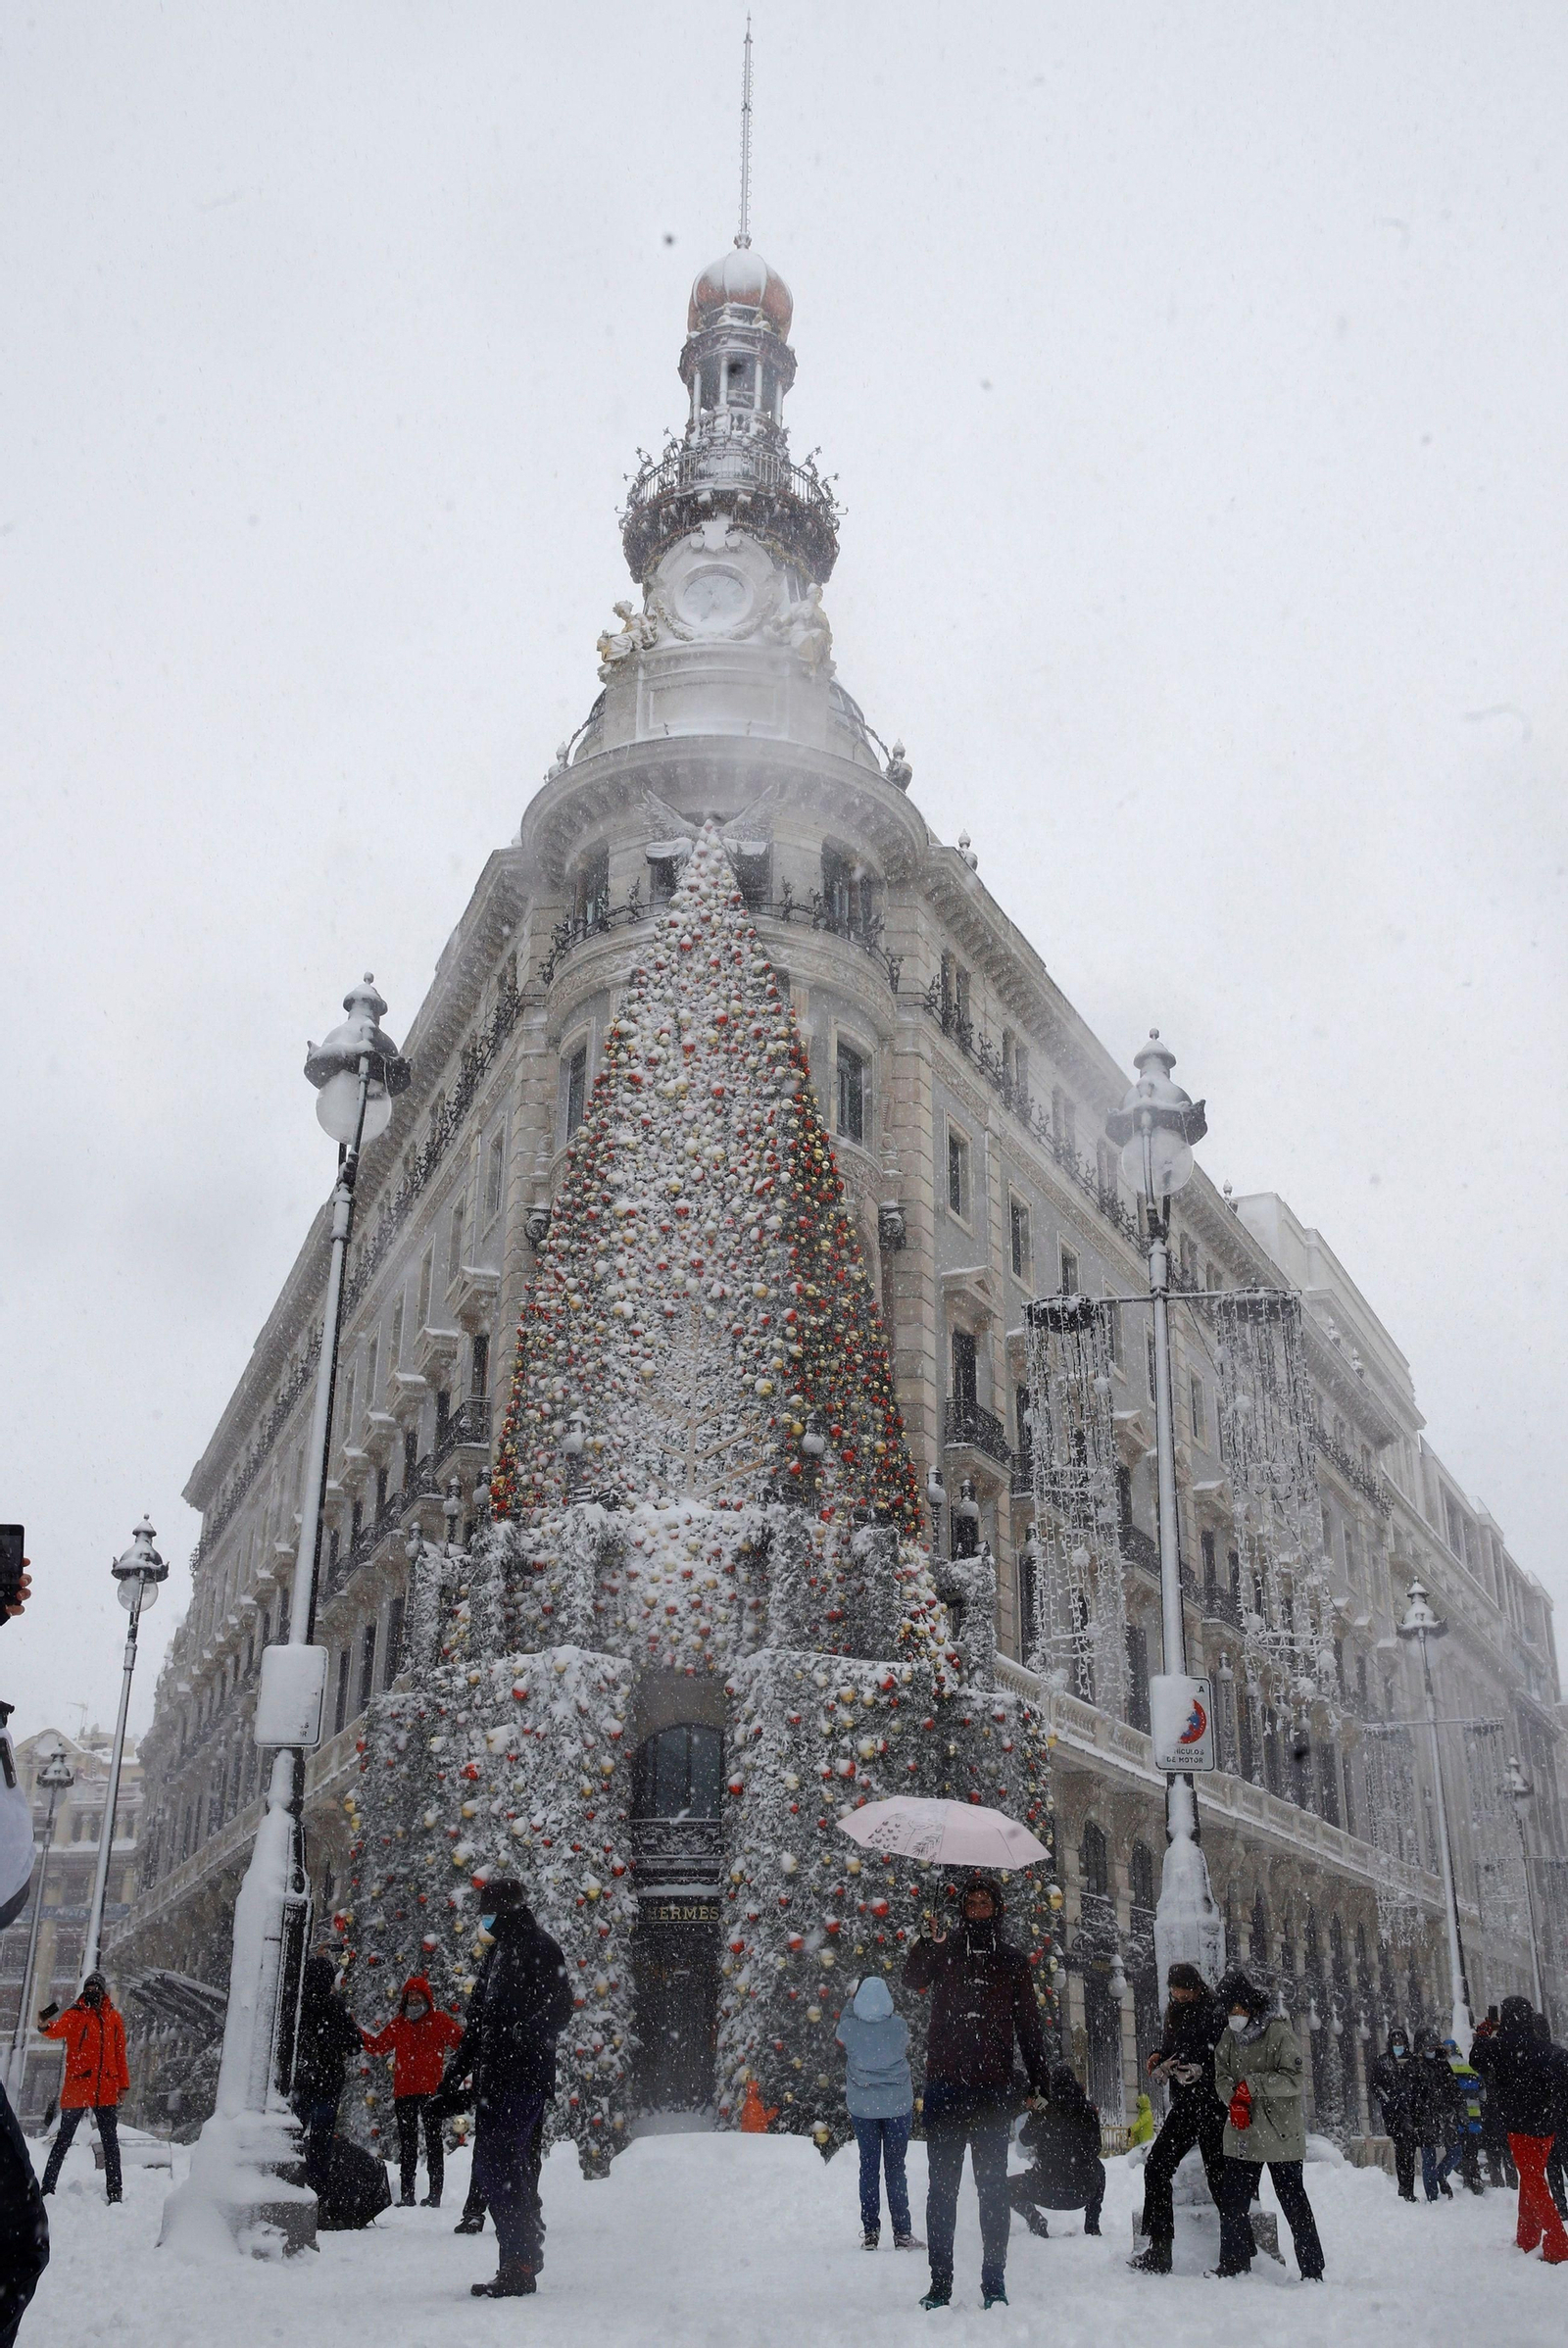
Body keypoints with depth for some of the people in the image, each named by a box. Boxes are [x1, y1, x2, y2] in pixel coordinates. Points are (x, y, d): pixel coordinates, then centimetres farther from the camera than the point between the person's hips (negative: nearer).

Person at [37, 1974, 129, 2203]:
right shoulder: (75, 2014, -2)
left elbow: (120, 2053, 13)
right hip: (76, 2088, -3)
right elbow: (59, 2029, -24)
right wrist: (46, 2026, -47)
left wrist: (123, 2084, 10)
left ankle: (115, 2191, 9)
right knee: (63, 2139, 4)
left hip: (105, 2090, 3)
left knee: (110, 2142, 5)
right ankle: (47, 2187, 13)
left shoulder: (113, 2017, 9)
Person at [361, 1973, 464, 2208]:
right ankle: (407, 2193, 12)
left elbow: (461, 2039, -5)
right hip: (404, 2091, 4)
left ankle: (435, 2192, 0)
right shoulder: (398, 2024, 13)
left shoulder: (440, 2020, 2)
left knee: (433, 2140, -1)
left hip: (431, 2090, -4)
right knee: (407, 2143, 8)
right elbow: (378, 2045, 18)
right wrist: (355, 2032, 9)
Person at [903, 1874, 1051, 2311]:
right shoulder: (945, 1948, 8)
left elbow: (1029, 2026, 14)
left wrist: (1040, 2082, 5)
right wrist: (930, 1943, -29)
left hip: (992, 2089, 0)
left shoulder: (1012, 1959, 11)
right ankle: (939, 2283, 9)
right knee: (941, 2185, 3)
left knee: (992, 2186, 1)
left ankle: (994, 2283, 8)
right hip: (944, 2085, 0)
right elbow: (912, 1979, -10)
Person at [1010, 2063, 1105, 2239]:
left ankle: (1035, 2218, -4)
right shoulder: (1089, 2111, 0)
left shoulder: (1042, 2111, -6)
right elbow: (1095, 2149, 13)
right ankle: (1092, 2225, 25)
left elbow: (1025, 2139, 11)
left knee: (1009, 2187, 23)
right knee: (1097, 2168, 38)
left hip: (1048, 2191, -3)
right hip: (1083, 2192, 3)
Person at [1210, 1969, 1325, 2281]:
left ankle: (1312, 2270, 11)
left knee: (1294, 2202, 1)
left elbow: (1293, 2079, -15)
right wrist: (1234, 2100, -14)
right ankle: (1233, 2265, 19)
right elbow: (1221, 2077, 6)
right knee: (1232, 2204, 7)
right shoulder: (1229, 2038, 12)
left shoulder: (1278, 2032, -8)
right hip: (1241, 2134, 6)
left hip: (1280, 2134, -6)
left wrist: (1251, 2085, -19)